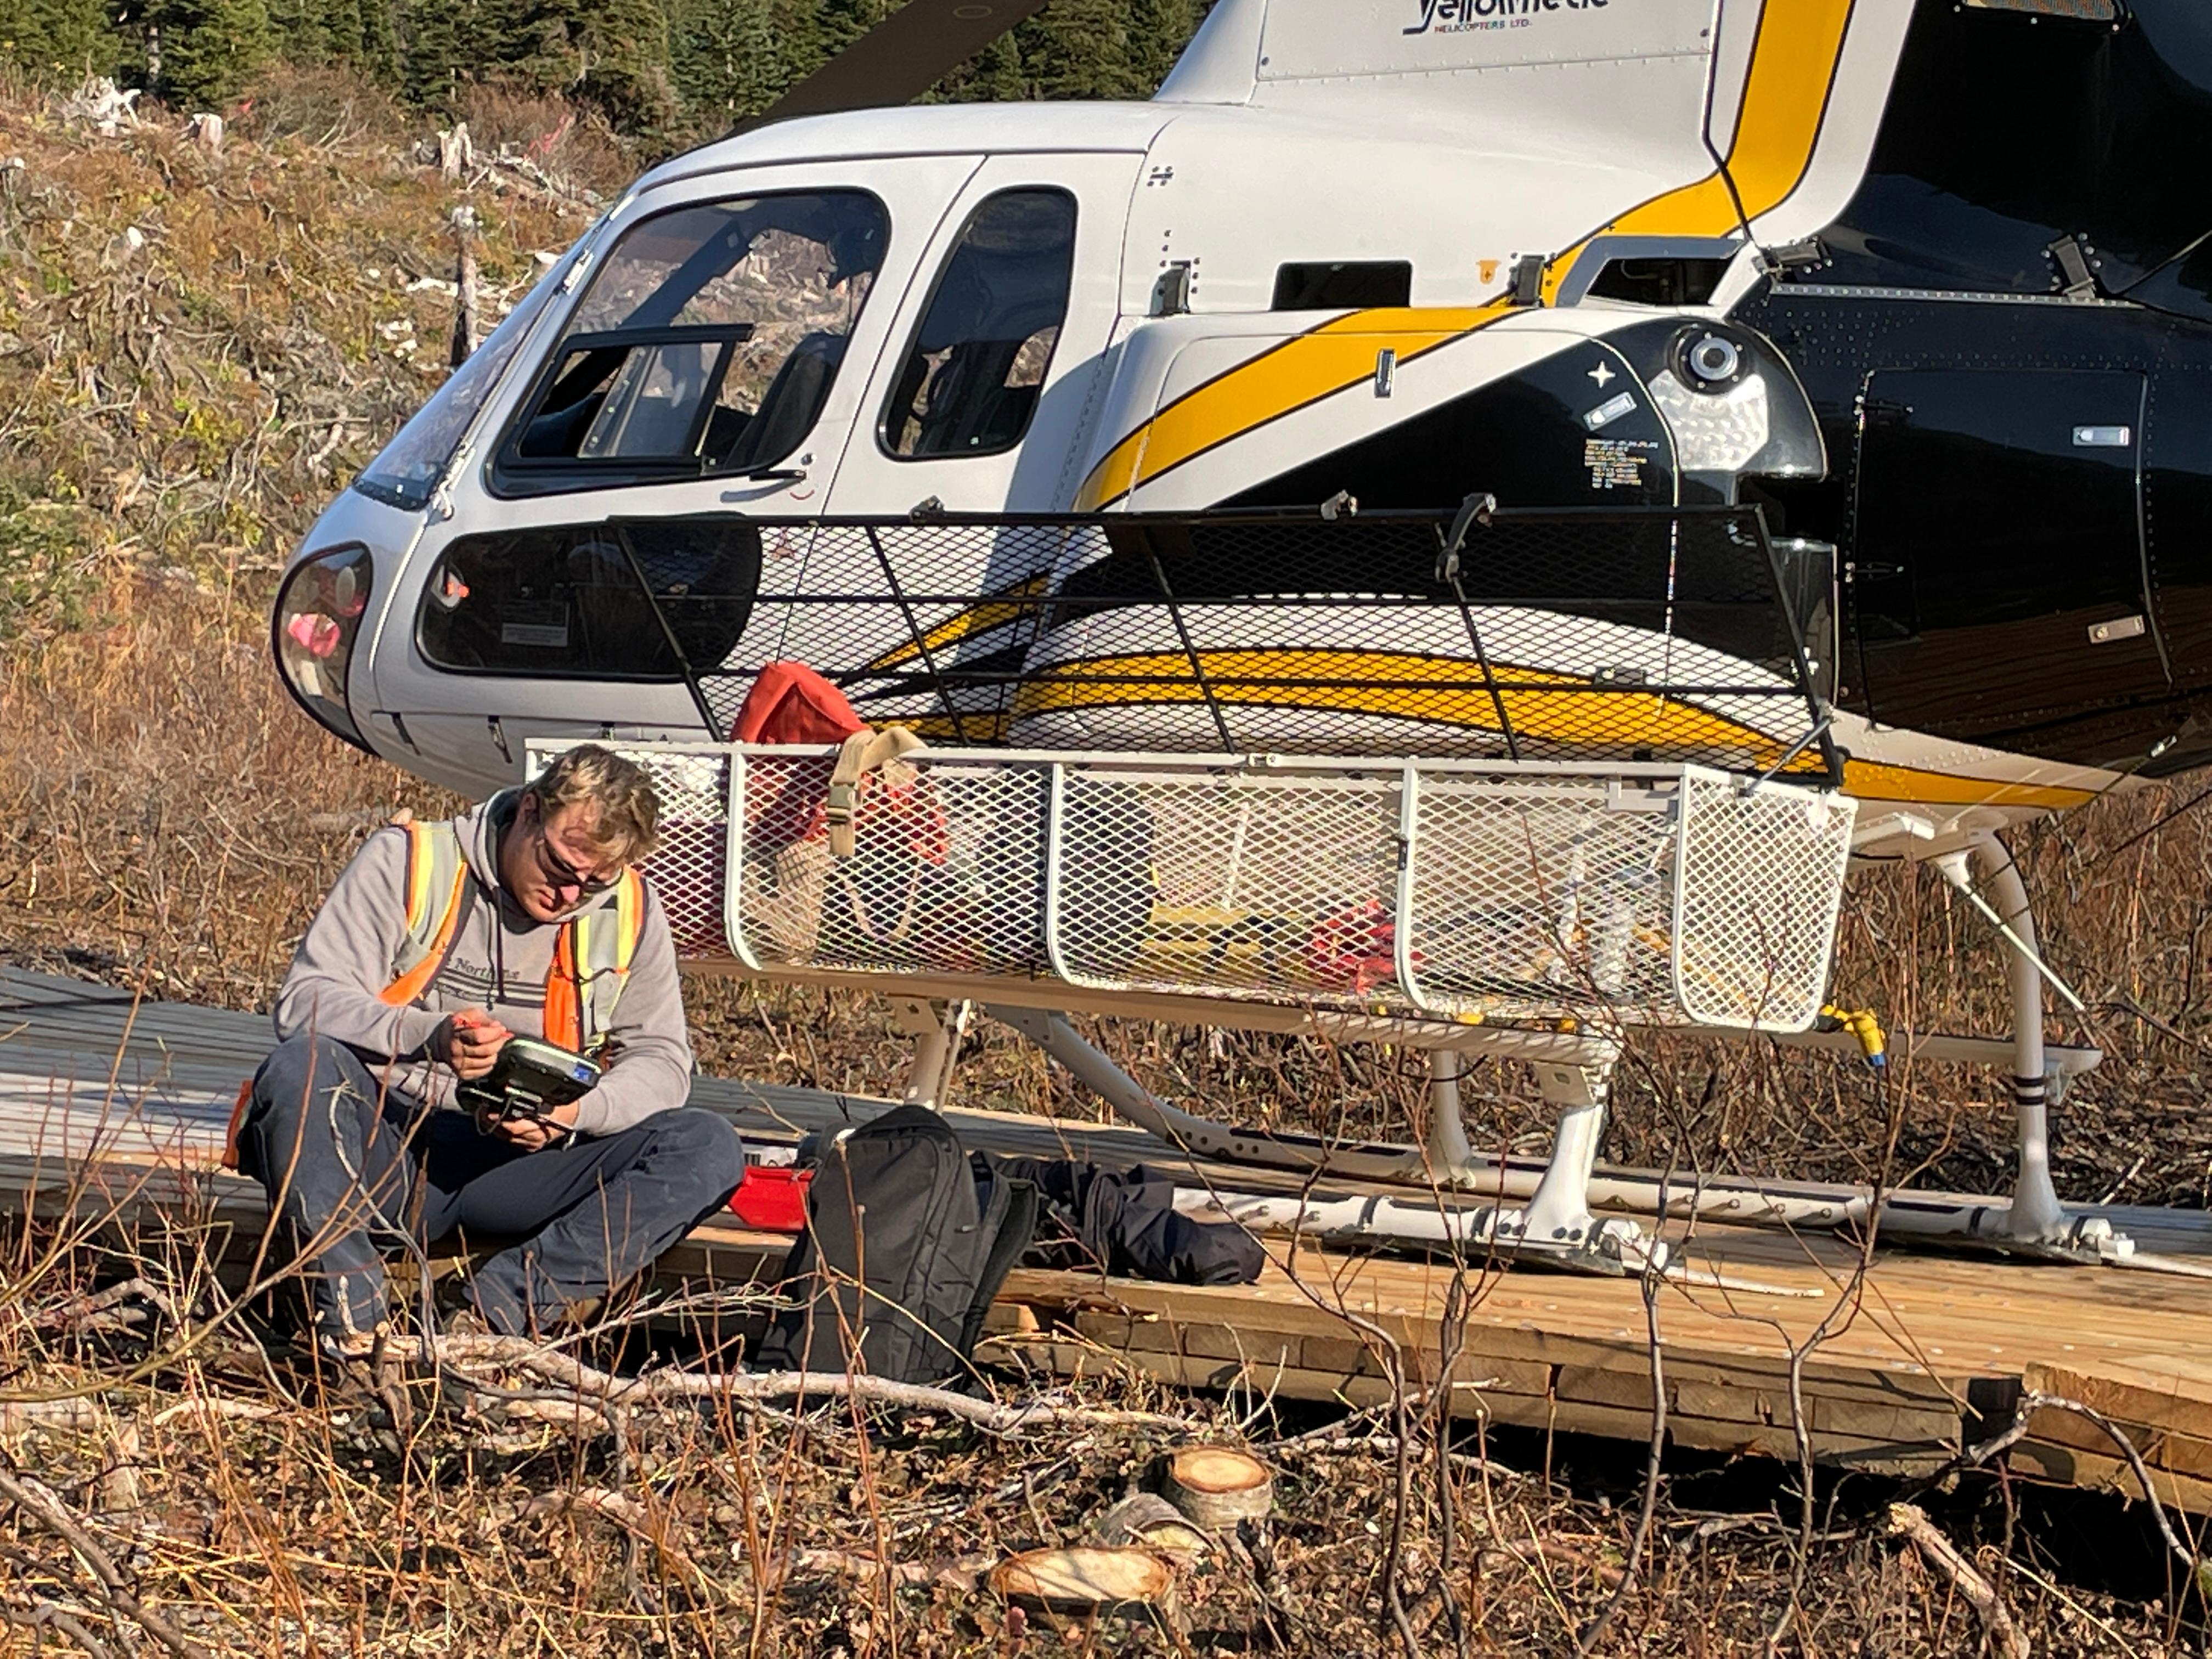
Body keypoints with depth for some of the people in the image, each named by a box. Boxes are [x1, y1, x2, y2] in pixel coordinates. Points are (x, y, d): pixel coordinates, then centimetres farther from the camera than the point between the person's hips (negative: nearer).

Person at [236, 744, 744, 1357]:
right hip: (382, 1150, -3)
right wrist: (428, 1035, -31)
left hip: (514, 1162, 3)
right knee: (302, 1064, -35)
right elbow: (305, 1001, -13)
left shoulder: (629, 912, 4)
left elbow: (660, 1060, 8)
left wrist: (577, 1111, -15)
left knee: (708, 1149, -19)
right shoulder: (407, 862, -5)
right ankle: (353, 1324, -35)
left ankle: (493, 1316, -31)